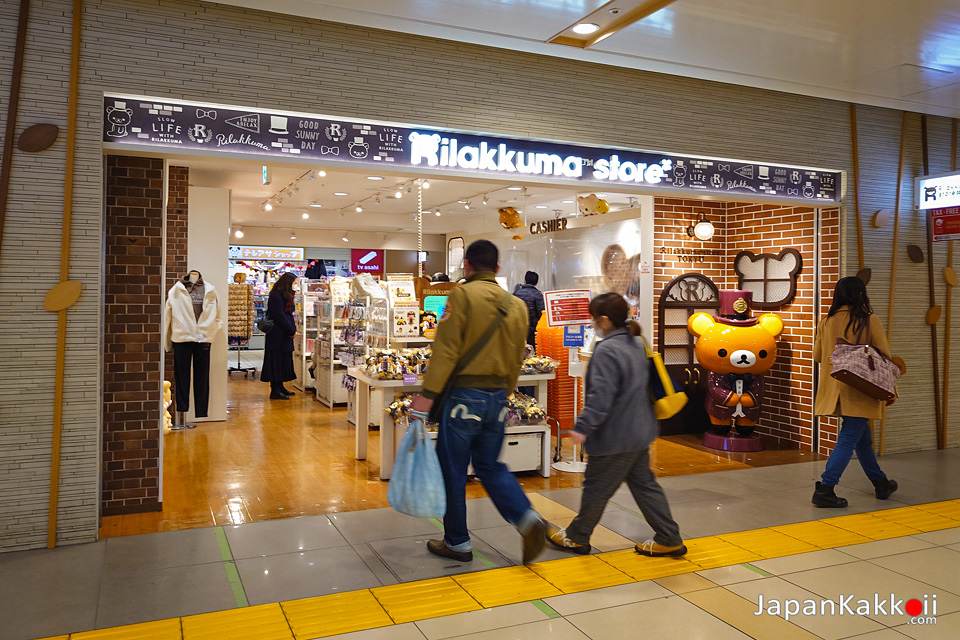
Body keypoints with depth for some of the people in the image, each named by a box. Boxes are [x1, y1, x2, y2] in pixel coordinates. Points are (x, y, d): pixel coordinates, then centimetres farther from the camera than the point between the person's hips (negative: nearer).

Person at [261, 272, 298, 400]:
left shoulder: (284, 296, 17)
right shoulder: (276, 297, -15)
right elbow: (280, 317, -19)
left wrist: (293, 329, 8)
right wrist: (292, 331, -13)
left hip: (284, 335, 10)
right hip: (277, 335, -10)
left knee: (284, 360, 14)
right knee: (277, 360, -7)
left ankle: (280, 387, 24)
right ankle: (275, 391, -3)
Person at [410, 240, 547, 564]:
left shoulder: (463, 295, -9)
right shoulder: (517, 305, 9)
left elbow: (446, 349, -15)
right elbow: (516, 358, 12)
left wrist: (427, 394, -13)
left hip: (464, 394, -6)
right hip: (497, 396, 6)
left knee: (452, 470, 8)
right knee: (490, 466, 19)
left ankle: (457, 542, 20)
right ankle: (528, 519, 2)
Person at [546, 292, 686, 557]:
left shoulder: (607, 350, -21)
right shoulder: (637, 345, 9)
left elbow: (601, 396, -26)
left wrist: (582, 426, -24)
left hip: (615, 436, -9)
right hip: (640, 431, 9)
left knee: (596, 488, 6)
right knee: (644, 484, 17)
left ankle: (576, 538, 23)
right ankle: (669, 539, 21)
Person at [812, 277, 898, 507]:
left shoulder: (827, 322, 2)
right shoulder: (870, 321, -8)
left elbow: (817, 356, 10)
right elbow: (884, 357, -5)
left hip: (835, 391, 5)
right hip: (860, 392, -5)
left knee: (863, 438, 20)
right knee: (848, 441, -4)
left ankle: (881, 483, 35)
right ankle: (825, 488, -9)